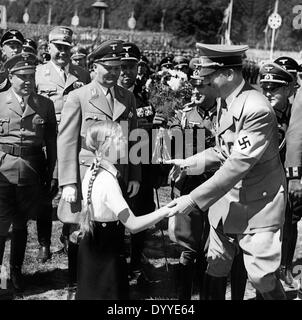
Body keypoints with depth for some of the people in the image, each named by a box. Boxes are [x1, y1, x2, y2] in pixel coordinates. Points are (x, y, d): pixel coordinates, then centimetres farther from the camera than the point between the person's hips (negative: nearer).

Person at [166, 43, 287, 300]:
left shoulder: (257, 109, -24)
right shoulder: (224, 103, 6)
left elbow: (239, 163, -27)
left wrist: (194, 199, -26)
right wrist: (189, 163, 0)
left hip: (257, 203, -8)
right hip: (227, 200, 8)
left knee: (262, 277, -2)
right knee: (215, 269, 14)